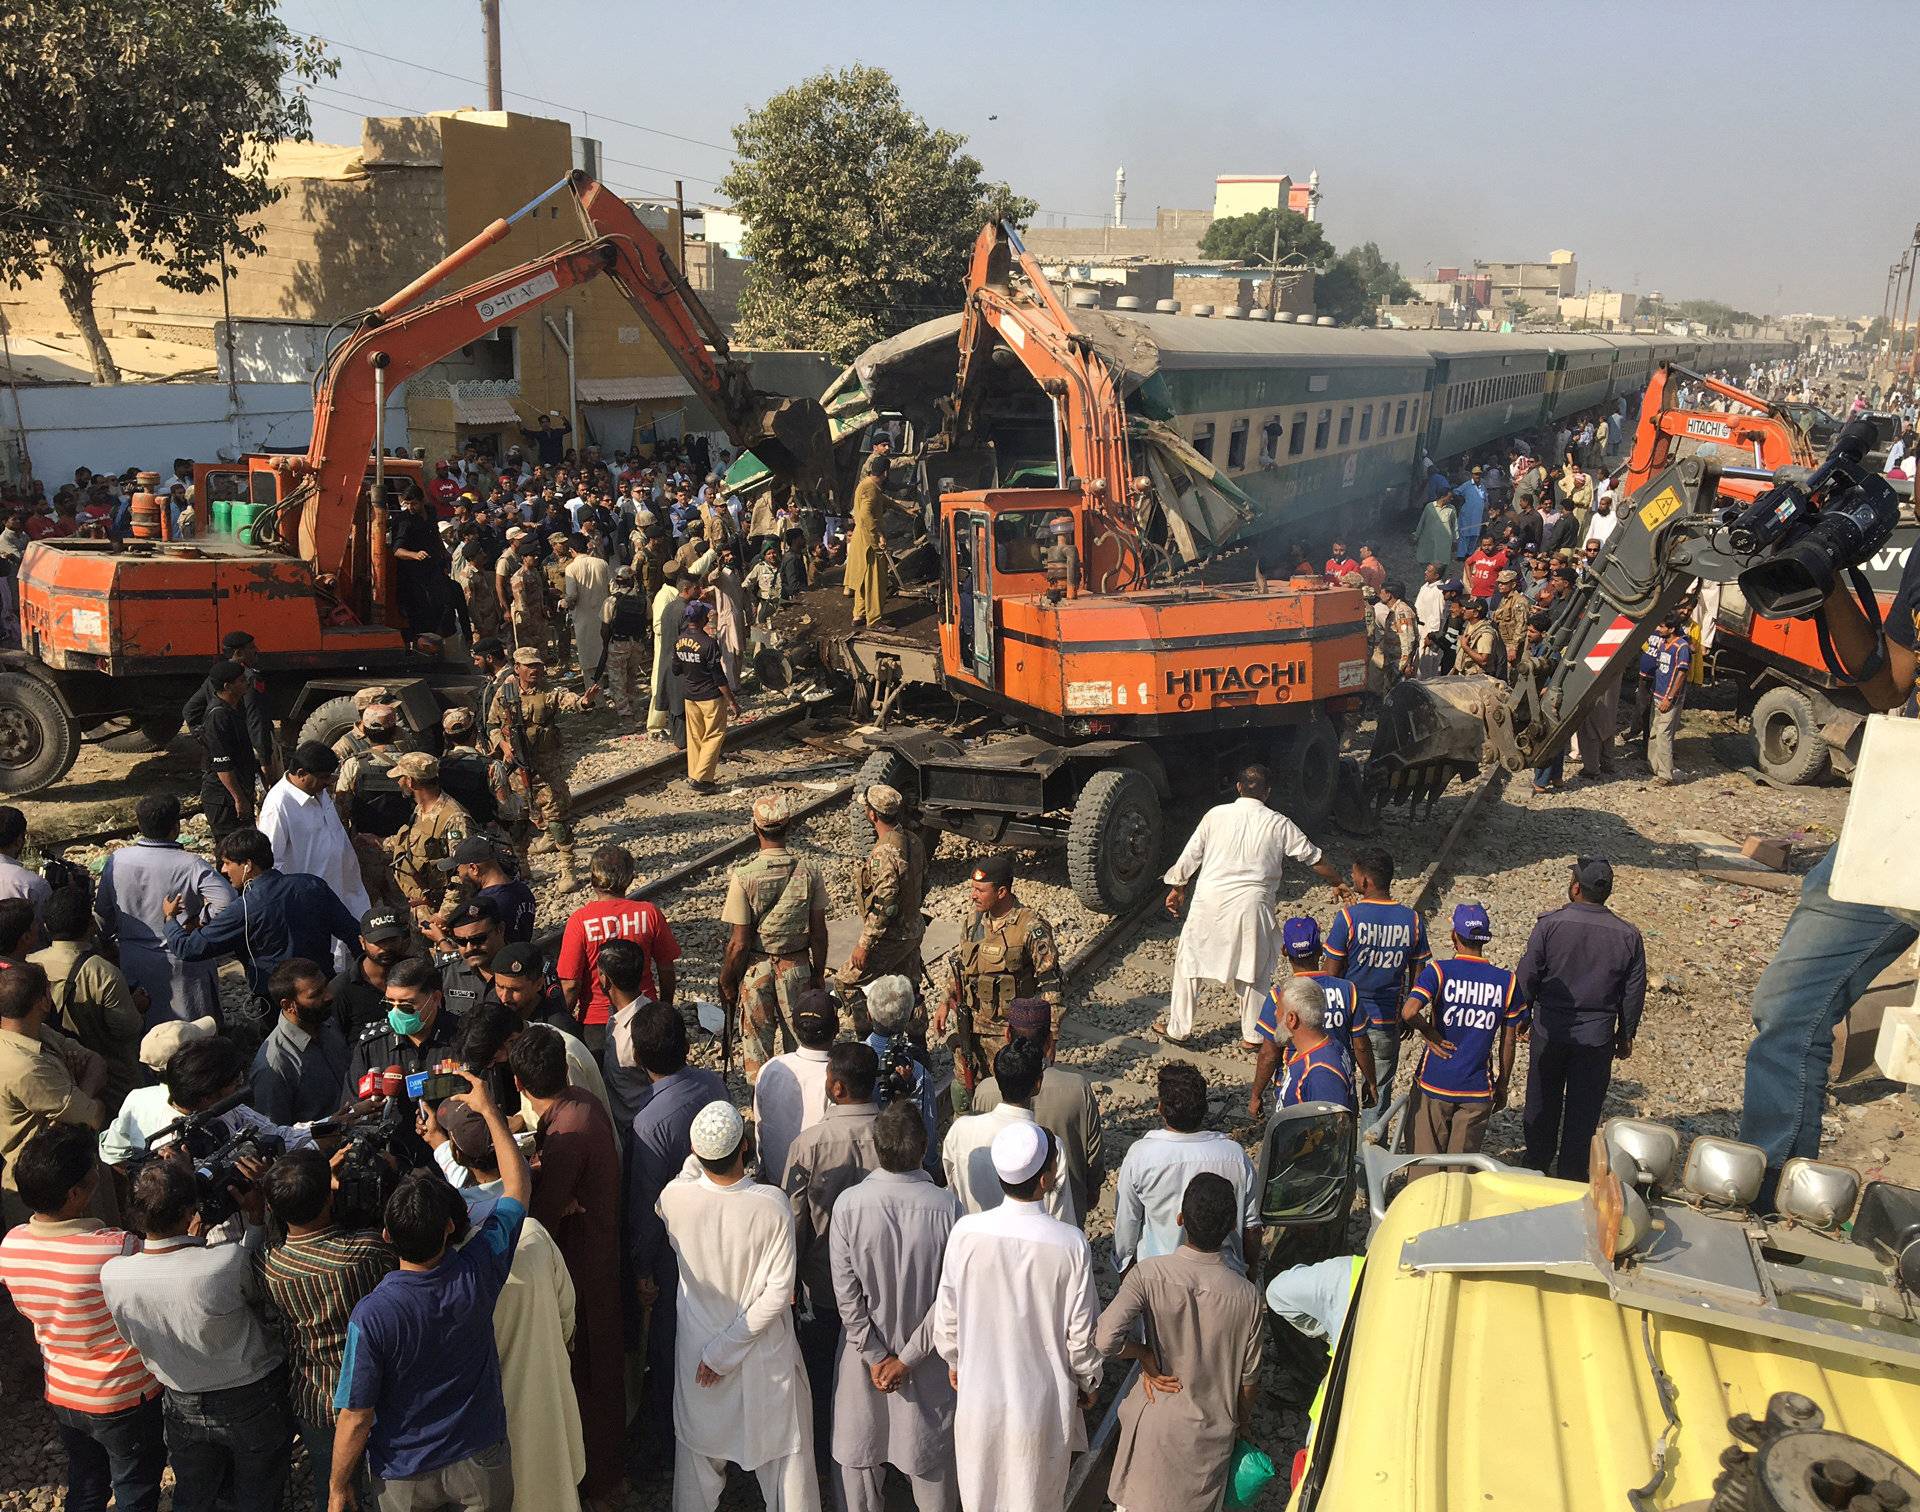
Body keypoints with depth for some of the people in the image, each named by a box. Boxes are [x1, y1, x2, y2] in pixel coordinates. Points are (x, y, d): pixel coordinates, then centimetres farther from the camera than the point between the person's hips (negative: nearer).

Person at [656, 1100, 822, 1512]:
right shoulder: (771, 1204, -27)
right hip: (765, 1357, -2)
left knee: (699, 1448, 25)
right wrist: (726, 1350, -13)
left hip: (697, 1350, 2)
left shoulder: (674, 1197, -23)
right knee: (782, 1447, 20)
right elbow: (778, 1294, -22)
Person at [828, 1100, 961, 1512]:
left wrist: (875, 1356, -6)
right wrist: (908, 1359, -10)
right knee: (932, 1449, 20)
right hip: (926, 1357, 0)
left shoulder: (849, 1204, -20)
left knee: (860, 1453, 20)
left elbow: (846, 1293, -15)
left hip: (865, 1351, 0)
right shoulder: (946, 1207, -21)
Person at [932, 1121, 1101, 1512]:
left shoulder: (966, 1233, -19)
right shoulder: (1070, 1244, -23)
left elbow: (947, 1317, -6)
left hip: (979, 1394, 2)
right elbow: (1081, 1332, -12)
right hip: (1044, 1399, -1)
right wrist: (1088, 1382, 8)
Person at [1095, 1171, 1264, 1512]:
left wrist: (1145, 1355, -13)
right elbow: (1249, 1375, -6)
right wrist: (1242, 1418, 13)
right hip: (1211, 1431, 1)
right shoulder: (1246, 1295, -18)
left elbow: (1105, 1340, -33)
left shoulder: (1149, 1274, -23)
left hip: (1155, 1420, -1)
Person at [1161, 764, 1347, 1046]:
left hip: (1209, 899, 0)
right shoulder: (1279, 824, -3)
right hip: (1251, 906, 0)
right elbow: (1313, 856, 7)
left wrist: (1177, 889, 17)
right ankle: (1252, 1035, 22)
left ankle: (1178, 1028, 23)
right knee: (1255, 969, 16)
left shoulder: (1216, 815, -2)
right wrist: (1338, 883, 22)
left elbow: (1191, 856, 3)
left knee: (1189, 962, 15)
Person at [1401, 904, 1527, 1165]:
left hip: (1435, 1084, -2)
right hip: (1478, 1089, 2)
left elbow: (1409, 1012, -26)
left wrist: (1430, 1034, -7)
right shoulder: (1507, 981, -2)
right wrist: (1502, 1085, 16)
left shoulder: (1438, 971, -10)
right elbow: (1508, 1042, 4)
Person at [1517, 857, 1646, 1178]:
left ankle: (1537, 1167, 30)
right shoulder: (1628, 936, -6)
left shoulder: (1549, 924, -13)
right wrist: (1626, 1036, 15)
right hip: (1597, 1038, 1)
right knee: (1584, 1112, 12)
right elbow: (1634, 994, 2)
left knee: (1542, 1104, 17)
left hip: (1550, 1031, -1)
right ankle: (1571, 1178, 20)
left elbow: (1526, 977, -8)